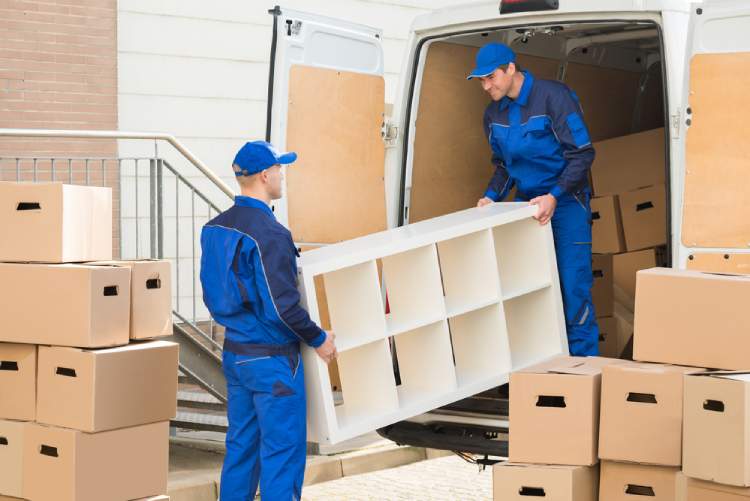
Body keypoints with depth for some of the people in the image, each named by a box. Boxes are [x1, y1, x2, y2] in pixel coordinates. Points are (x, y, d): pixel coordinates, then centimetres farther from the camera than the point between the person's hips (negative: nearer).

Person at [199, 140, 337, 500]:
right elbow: (283, 305, -22)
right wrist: (319, 339, -8)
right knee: (283, 450, -1)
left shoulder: (214, 228, 6)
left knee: (241, 444, 15)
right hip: (272, 359, -8)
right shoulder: (270, 234, -20)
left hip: (234, 352, 8)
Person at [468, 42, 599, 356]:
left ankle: (582, 362, 0)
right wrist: (492, 196, -1)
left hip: (566, 203, -6)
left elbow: (582, 154, -16)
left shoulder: (553, 96, -14)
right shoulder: (494, 113, 6)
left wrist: (554, 197, -26)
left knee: (573, 286, -8)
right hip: (526, 204, 6)